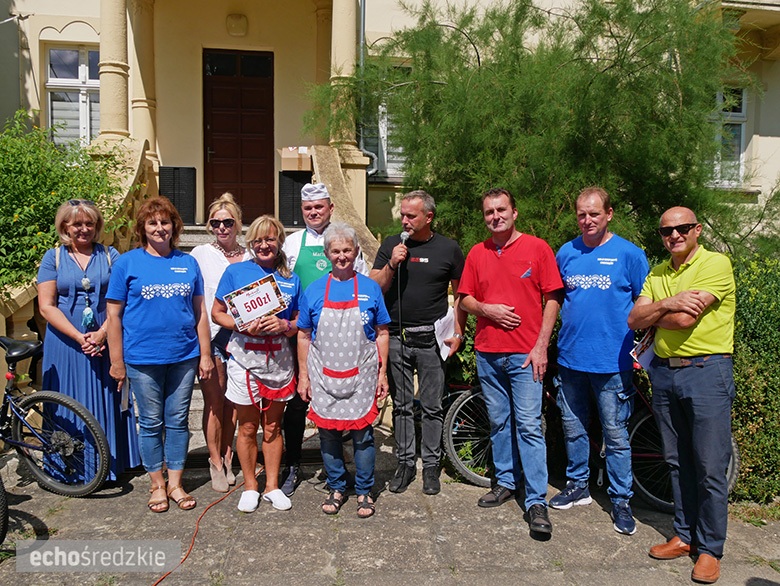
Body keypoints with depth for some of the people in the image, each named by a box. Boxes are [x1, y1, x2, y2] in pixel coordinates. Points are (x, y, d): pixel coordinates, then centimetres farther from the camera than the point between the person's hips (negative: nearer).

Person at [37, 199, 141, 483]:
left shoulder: (109, 255, 5)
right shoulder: (53, 257, 4)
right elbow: (46, 306, -2)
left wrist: (101, 333, -15)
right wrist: (79, 337, -12)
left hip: (105, 341, 0)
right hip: (66, 343, 0)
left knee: (106, 403, 5)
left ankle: (109, 464, 18)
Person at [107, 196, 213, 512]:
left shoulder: (188, 263, 7)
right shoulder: (127, 263, 0)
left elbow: (200, 312, 9)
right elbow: (114, 315, 0)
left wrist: (205, 354, 6)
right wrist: (116, 361, -3)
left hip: (184, 357, 2)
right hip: (143, 359, -2)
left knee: (178, 421, 9)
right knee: (151, 423, 8)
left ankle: (176, 483, 23)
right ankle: (158, 485, 24)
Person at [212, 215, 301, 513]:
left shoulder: (291, 279, 7)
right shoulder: (236, 271, 1)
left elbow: (300, 322, 11)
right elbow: (217, 312, 3)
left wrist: (284, 325, -11)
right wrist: (243, 325, -14)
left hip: (280, 359, 2)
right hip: (245, 357, -2)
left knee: (273, 426, 11)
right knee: (248, 426, 7)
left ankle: (272, 485, 25)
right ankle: (250, 486, 24)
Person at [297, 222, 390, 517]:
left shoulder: (370, 288, 0)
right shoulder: (315, 290, 2)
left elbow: (381, 333, 4)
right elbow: (304, 336, 6)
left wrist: (382, 372, 0)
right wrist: (303, 376, 4)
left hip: (361, 376, -1)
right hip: (324, 377, 1)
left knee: (362, 435, 4)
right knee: (328, 434, 9)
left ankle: (364, 492, 22)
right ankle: (336, 488, 27)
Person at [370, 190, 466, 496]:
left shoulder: (448, 249, 2)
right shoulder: (391, 245, 7)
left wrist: (458, 334, -1)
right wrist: (392, 265, -13)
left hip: (432, 340, -2)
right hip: (396, 338, 2)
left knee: (432, 407, 5)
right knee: (401, 405, 10)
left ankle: (431, 466, 19)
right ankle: (405, 463, 23)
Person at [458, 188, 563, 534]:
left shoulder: (537, 248, 0)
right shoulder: (477, 253, 10)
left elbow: (552, 298, -2)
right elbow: (465, 298, 13)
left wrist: (541, 345, -9)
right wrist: (487, 310, -8)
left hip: (525, 353, -4)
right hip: (487, 352, 4)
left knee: (529, 425, -6)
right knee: (498, 422, 13)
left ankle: (536, 502, 1)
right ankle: (505, 482, 28)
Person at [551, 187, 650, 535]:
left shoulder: (628, 254, -4)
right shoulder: (566, 253, 7)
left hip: (612, 361, -4)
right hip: (570, 357, 4)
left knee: (615, 434, 3)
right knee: (573, 427, 14)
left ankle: (620, 500, 19)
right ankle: (578, 486, 32)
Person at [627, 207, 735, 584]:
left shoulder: (716, 264, -7)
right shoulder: (657, 273, 13)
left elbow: (685, 318, -18)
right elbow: (634, 320, 3)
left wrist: (652, 317, -1)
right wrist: (665, 305, -14)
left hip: (707, 372, -6)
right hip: (663, 372, 6)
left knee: (710, 468, 0)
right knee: (677, 462, 14)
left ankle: (710, 549, 15)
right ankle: (684, 536, 28)